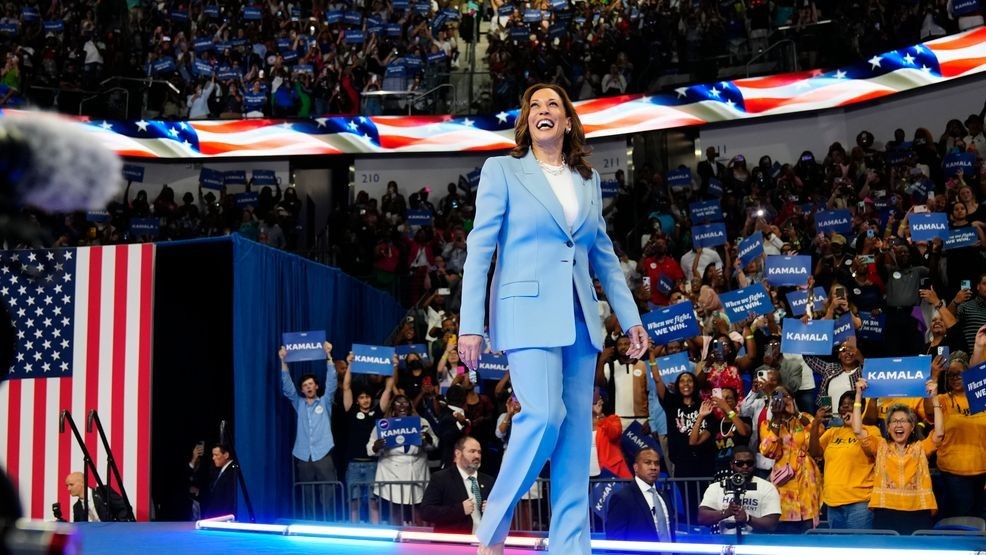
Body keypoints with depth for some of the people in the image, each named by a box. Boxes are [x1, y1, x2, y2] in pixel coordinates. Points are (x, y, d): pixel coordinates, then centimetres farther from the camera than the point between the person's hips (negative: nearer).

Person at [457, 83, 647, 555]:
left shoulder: (588, 179, 17)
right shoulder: (502, 169, 4)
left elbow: (604, 255, 20)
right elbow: (479, 248, -2)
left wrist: (630, 318, 13)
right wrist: (470, 324, -9)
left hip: (579, 318, 5)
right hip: (528, 311, -5)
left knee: (576, 433, 3)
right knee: (544, 416, -19)